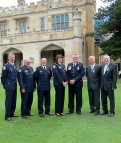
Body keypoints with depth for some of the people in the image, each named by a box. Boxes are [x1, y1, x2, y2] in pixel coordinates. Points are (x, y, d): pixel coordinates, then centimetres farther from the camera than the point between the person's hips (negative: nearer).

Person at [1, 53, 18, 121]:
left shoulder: (15, 66, 12)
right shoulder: (6, 66, -9)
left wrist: (15, 83, 14)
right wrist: (5, 85, -3)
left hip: (15, 87, 7)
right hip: (9, 87, -7)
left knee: (14, 101, 12)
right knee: (8, 101, -2)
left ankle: (12, 113, 24)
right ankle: (7, 116, 5)